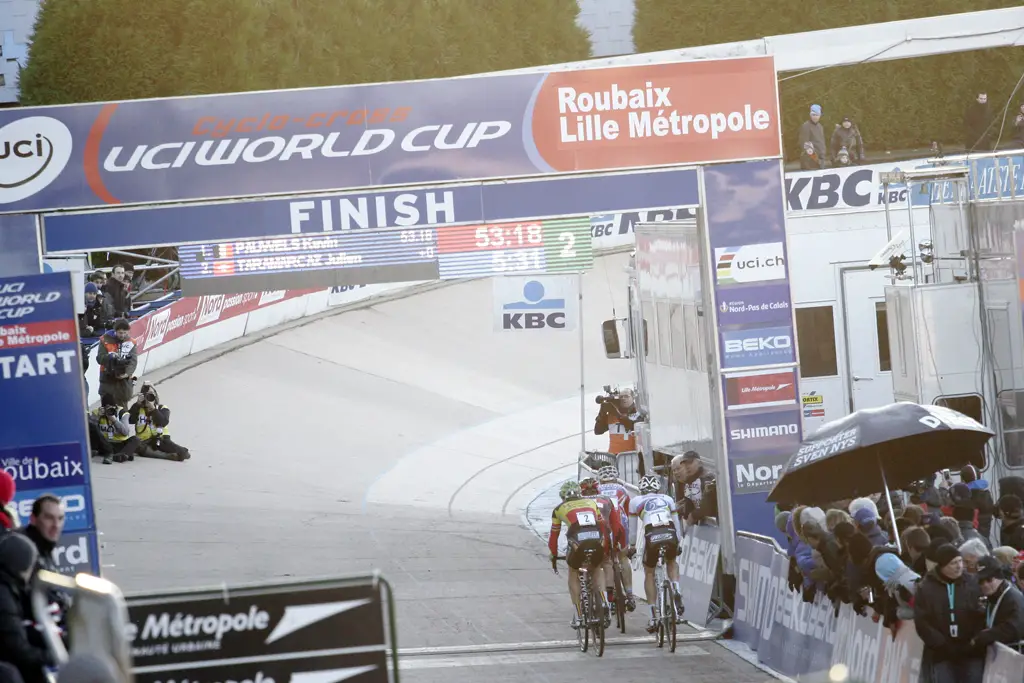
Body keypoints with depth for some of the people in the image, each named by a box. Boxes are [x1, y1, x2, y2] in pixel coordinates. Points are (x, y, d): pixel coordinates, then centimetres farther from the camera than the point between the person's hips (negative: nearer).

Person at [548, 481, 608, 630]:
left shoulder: (559, 509, 23)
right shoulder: (591, 503, 28)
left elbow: (553, 535, 28)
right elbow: (603, 526, 30)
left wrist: (553, 556, 40)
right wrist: (605, 550, 41)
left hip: (577, 541, -2)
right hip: (597, 541, 2)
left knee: (573, 574, 23)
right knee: (597, 568, 31)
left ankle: (578, 616, 17)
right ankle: (603, 603, 11)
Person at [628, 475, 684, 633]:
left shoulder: (636, 502, 20)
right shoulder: (667, 499, 25)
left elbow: (633, 529, 24)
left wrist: (632, 546, 37)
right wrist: (677, 544, 39)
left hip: (652, 537, -2)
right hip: (671, 536, 2)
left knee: (649, 573, 20)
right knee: (671, 562, 34)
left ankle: (653, 617, 13)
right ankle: (676, 592, 6)